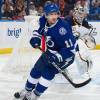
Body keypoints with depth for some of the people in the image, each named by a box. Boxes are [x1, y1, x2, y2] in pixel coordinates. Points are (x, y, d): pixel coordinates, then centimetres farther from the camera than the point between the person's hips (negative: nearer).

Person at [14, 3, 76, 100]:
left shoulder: (62, 27, -35)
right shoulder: (44, 21, -13)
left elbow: (70, 47, -34)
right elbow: (40, 30, 13)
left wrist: (58, 57, -38)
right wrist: (36, 37, -6)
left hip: (66, 55, -7)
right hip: (51, 51, 8)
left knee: (48, 71, -20)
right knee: (36, 69, 11)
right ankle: (27, 91, 34)